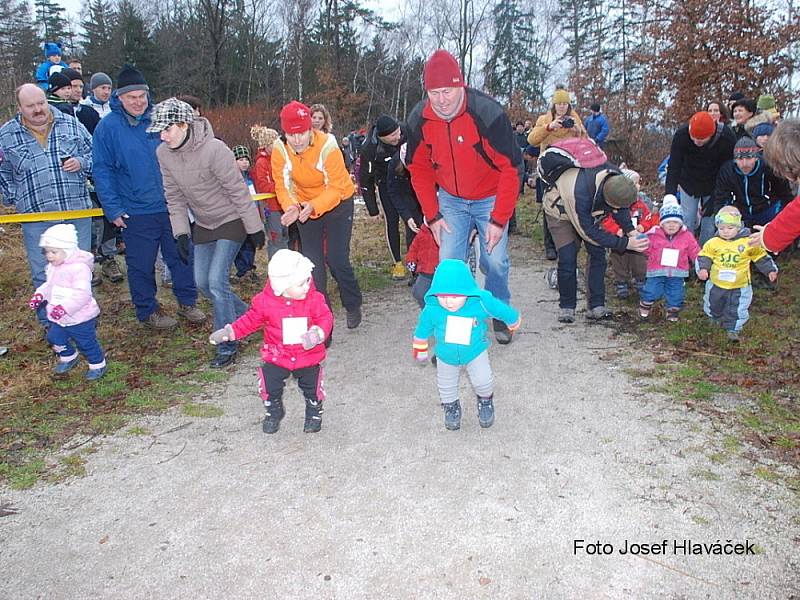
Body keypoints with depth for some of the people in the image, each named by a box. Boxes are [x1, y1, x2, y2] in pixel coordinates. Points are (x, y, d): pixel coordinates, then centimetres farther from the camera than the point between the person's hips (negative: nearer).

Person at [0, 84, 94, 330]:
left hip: (77, 212, 1)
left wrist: (81, 163, -9)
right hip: (36, 219, 0)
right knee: (43, 275, 6)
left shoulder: (71, 125, 3)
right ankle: (50, 325, 21)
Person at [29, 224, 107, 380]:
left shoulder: (79, 268, -27)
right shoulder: (53, 267, 3)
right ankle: (68, 358, 45)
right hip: (60, 319, 9)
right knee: (54, 337, 20)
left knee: (87, 343, 6)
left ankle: (98, 365, 26)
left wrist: (64, 307, -37)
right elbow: (49, 285, 19)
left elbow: (82, 293, -32)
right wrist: (40, 294, 0)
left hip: (80, 318, -9)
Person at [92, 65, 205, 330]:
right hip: (135, 212, -2)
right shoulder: (108, 127, -6)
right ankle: (147, 311, 25)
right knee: (142, 265, 8)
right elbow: (103, 171, -5)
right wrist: (113, 209, -10)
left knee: (181, 257, 11)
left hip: (171, 207, 3)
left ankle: (187, 302, 29)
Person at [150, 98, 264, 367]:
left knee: (217, 281, -14)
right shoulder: (163, 153, -6)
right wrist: (181, 233, -3)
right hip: (203, 223, 7)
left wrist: (254, 228, -14)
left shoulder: (214, 149, -26)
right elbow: (174, 196, 2)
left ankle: (227, 346, 1)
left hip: (231, 221, -7)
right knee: (203, 282, 8)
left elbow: (238, 191, -20)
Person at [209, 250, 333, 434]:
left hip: (308, 356, 0)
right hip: (277, 356, 0)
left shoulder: (315, 299, -14)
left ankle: (314, 412, 41)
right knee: (270, 386, 0)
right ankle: (274, 411, 31)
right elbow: (250, 320, 0)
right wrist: (229, 332, -4)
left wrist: (318, 333, -35)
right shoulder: (265, 301, -13)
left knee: (312, 386, 12)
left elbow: (325, 318, -13)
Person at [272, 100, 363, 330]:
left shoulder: (327, 145, -28)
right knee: (313, 261, 2)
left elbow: (336, 188, -28)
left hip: (337, 203, -3)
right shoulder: (280, 149, -17)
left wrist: (314, 206, -44)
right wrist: (292, 207, -38)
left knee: (336, 258, -7)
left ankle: (353, 305, 19)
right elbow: (283, 186, -16)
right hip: (306, 206, 4)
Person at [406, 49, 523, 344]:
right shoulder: (419, 119, -14)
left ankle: (500, 314, 27)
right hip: (451, 200, 3)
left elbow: (511, 168, -22)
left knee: (495, 261, -1)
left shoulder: (488, 113, -27)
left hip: (490, 199, -2)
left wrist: (499, 219, -21)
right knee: (449, 263, -5)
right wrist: (432, 216, -5)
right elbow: (419, 170, -1)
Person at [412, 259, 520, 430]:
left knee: (483, 381, 3)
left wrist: (513, 321, 9)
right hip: (446, 355, 1)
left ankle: (485, 401, 38)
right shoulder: (432, 309, -29)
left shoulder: (481, 303, -32)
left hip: (475, 351, -1)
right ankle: (451, 406, 49)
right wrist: (420, 350, 7)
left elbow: (501, 310, -10)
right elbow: (423, 330, -9)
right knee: (446, 385, 18)